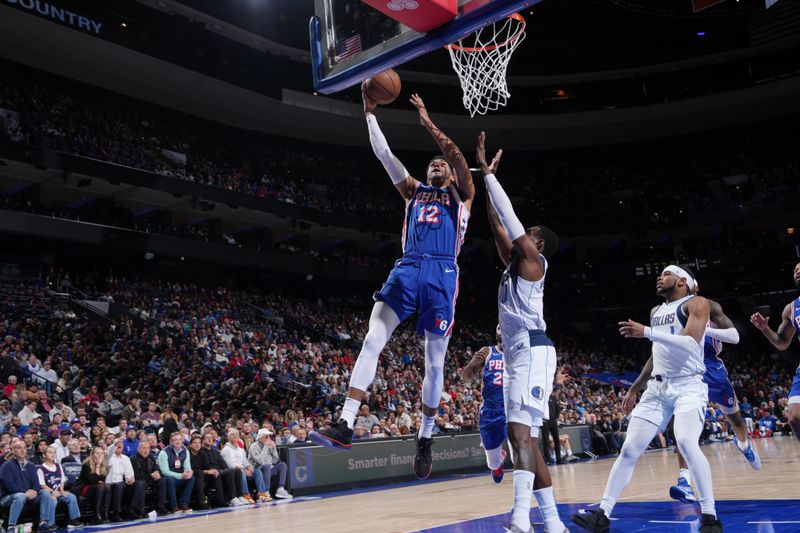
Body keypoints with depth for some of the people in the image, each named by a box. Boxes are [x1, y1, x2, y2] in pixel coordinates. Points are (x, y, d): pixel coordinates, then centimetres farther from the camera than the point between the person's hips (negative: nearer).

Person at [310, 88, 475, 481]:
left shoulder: (461, 194, 17)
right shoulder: (414, 191, 25)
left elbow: (457, 155, 0)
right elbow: (382, 153, 21)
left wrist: (427, 122, 0)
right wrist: (370, 113, 19)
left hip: (442, 275, -2)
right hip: (407, 270, 3)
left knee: (435, 363, 2)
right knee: (372, 340, -15)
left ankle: (425, 439, 17)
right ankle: (345, 426, -19)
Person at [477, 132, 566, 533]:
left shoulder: (533, 258, 1)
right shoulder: (514, 262, 23)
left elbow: (509, 216, -3)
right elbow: (498, 224, 25)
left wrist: (486, 171, 3)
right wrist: (485, 176, 26)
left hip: (533, 352, -10)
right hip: (520, 355, 10)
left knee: (519, 431, -22)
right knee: (527, 439, 8)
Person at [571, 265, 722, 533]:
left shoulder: (696, 304, -4)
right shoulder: (656, 312, 18)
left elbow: (691, 344, -21)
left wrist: (647, 332, -25)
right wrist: (634, 389, 25)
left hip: (689, 386, -7)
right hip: (657, 387, 7)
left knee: (686, 442, -30)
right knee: (629, 449, 0)